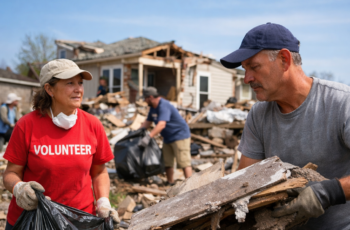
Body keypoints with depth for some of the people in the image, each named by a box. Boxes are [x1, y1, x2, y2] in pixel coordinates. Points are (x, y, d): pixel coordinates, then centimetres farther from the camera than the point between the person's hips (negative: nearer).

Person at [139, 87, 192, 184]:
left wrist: (148, 137, -44)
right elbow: (148, 122, 20)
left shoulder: (164, 106, -24)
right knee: (167, 162, 11)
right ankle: (170, 184, 21)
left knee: (184, 162, -12)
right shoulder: (153, 107, 9)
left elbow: (161, 125, -37)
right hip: (168, 138, 10)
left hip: (180, 136, -10)